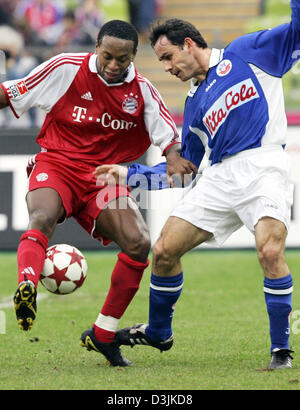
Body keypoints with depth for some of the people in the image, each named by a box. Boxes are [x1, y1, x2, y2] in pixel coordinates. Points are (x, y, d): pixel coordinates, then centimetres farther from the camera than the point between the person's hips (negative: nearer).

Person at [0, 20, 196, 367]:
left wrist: (175, 160, -23)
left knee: (139, 243, -15)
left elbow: (169, 136, -1)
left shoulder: (142, 91, 2)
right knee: (43, 217, -36)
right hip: (56, 165, -3)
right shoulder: (66, 69, -5)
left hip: (104, 178, 3)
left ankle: (103, 334, -1)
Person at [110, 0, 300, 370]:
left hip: (264, 166, -6)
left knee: (270, 250, -27)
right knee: (165, 250, 2)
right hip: (220, 177, 6)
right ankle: (158, 332, 27)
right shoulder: (194, 104, 23)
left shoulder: (246, 54, 8)